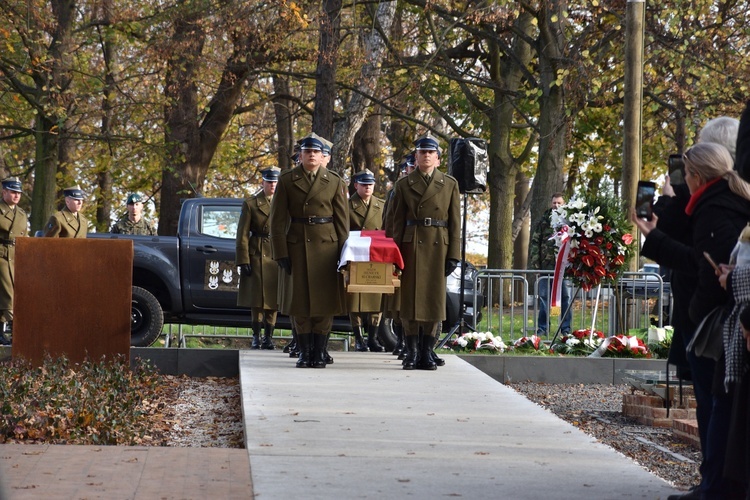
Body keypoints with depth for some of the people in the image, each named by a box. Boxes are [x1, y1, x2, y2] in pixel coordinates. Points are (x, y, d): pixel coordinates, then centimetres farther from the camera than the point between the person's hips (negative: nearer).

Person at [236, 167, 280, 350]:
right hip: (257, 254, -2)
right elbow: (242, 234, -1)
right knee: (257, 296, -1)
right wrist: (243, 261, -8)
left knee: (273, 298, 4)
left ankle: (268, 337, 11)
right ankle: (256, 337, 6)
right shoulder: (251, 204, 2)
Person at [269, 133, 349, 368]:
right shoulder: (286, 180, 2)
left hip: (326, 246, 0)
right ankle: (304, 352, 10)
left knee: (325, 299, 0)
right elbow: (277, 219, 1)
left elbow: (342, 220, 5)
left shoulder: (334, 182, 4)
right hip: (297, 245, 0)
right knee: (300, 301, 3)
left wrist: (343, 252, -1)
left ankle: (319, 352, 7)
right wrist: (281, 252, -6)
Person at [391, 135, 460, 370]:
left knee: (434, 299, 2)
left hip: (438, 247, 0)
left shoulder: (450, 184, 8)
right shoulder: (403, 184, 8)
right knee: (410, 298, -1)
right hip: (412, 246, 0)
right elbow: (397, 222, 7)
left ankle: (427, 352, 8)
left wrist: (453, 255, -3)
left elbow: (455, 223, 5)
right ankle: (412, 351, 7)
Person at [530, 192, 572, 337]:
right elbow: (535, 242, 5)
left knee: (565, 297, 3)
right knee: (544, 297, 5)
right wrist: (535, 263, -3)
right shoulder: (543, 221, 8)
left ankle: (566, 328, 10)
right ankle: (542, 328, 11)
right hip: (546, 264, 1)